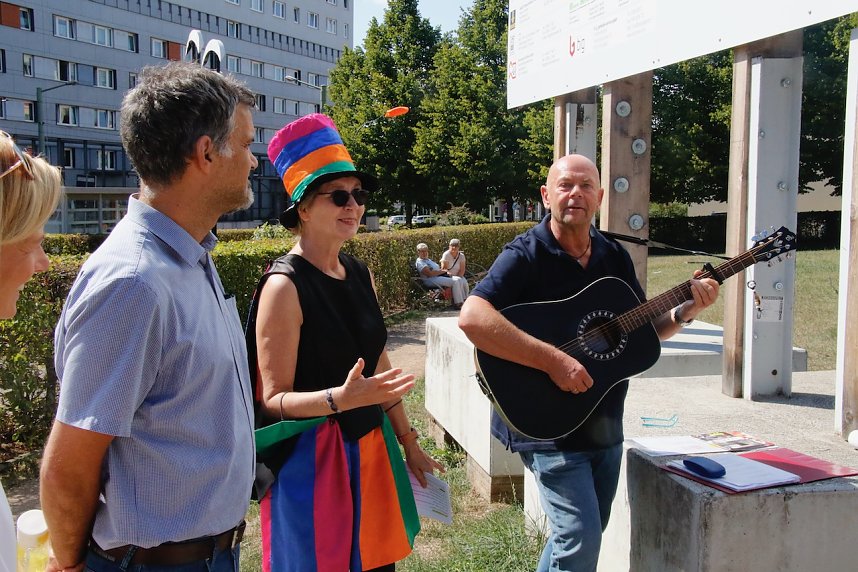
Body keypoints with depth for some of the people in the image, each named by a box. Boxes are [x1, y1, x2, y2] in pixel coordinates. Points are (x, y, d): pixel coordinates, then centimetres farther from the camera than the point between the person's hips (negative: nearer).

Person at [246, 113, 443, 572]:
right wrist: (341, 398, -31)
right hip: (311, 460, -7)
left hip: (370, 448, 7)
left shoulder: (359, 274, 7)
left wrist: (408, 443, 18)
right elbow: (273, 399, -16)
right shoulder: (284, 285, -16)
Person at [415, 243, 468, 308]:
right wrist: (443, 271, -9)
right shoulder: (419, 262, -5)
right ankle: (458, 304, -23)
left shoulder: (429, 260, 26)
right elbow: (430, 273, -18)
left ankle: (465, 299, -8)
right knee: (455, 281, -25)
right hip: (433, 280, -10)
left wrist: (446, 272, 1)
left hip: (441, 276, 10)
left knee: (461, 279, -9)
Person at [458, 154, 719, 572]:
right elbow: (472, 318, -29)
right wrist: (554, 361, -31)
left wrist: (686, 311, -4)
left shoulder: (615, 256, 7)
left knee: (587, 533, 19)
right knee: (581, 538, -11)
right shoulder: (525, 255, -14)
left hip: (604, 424, 7)